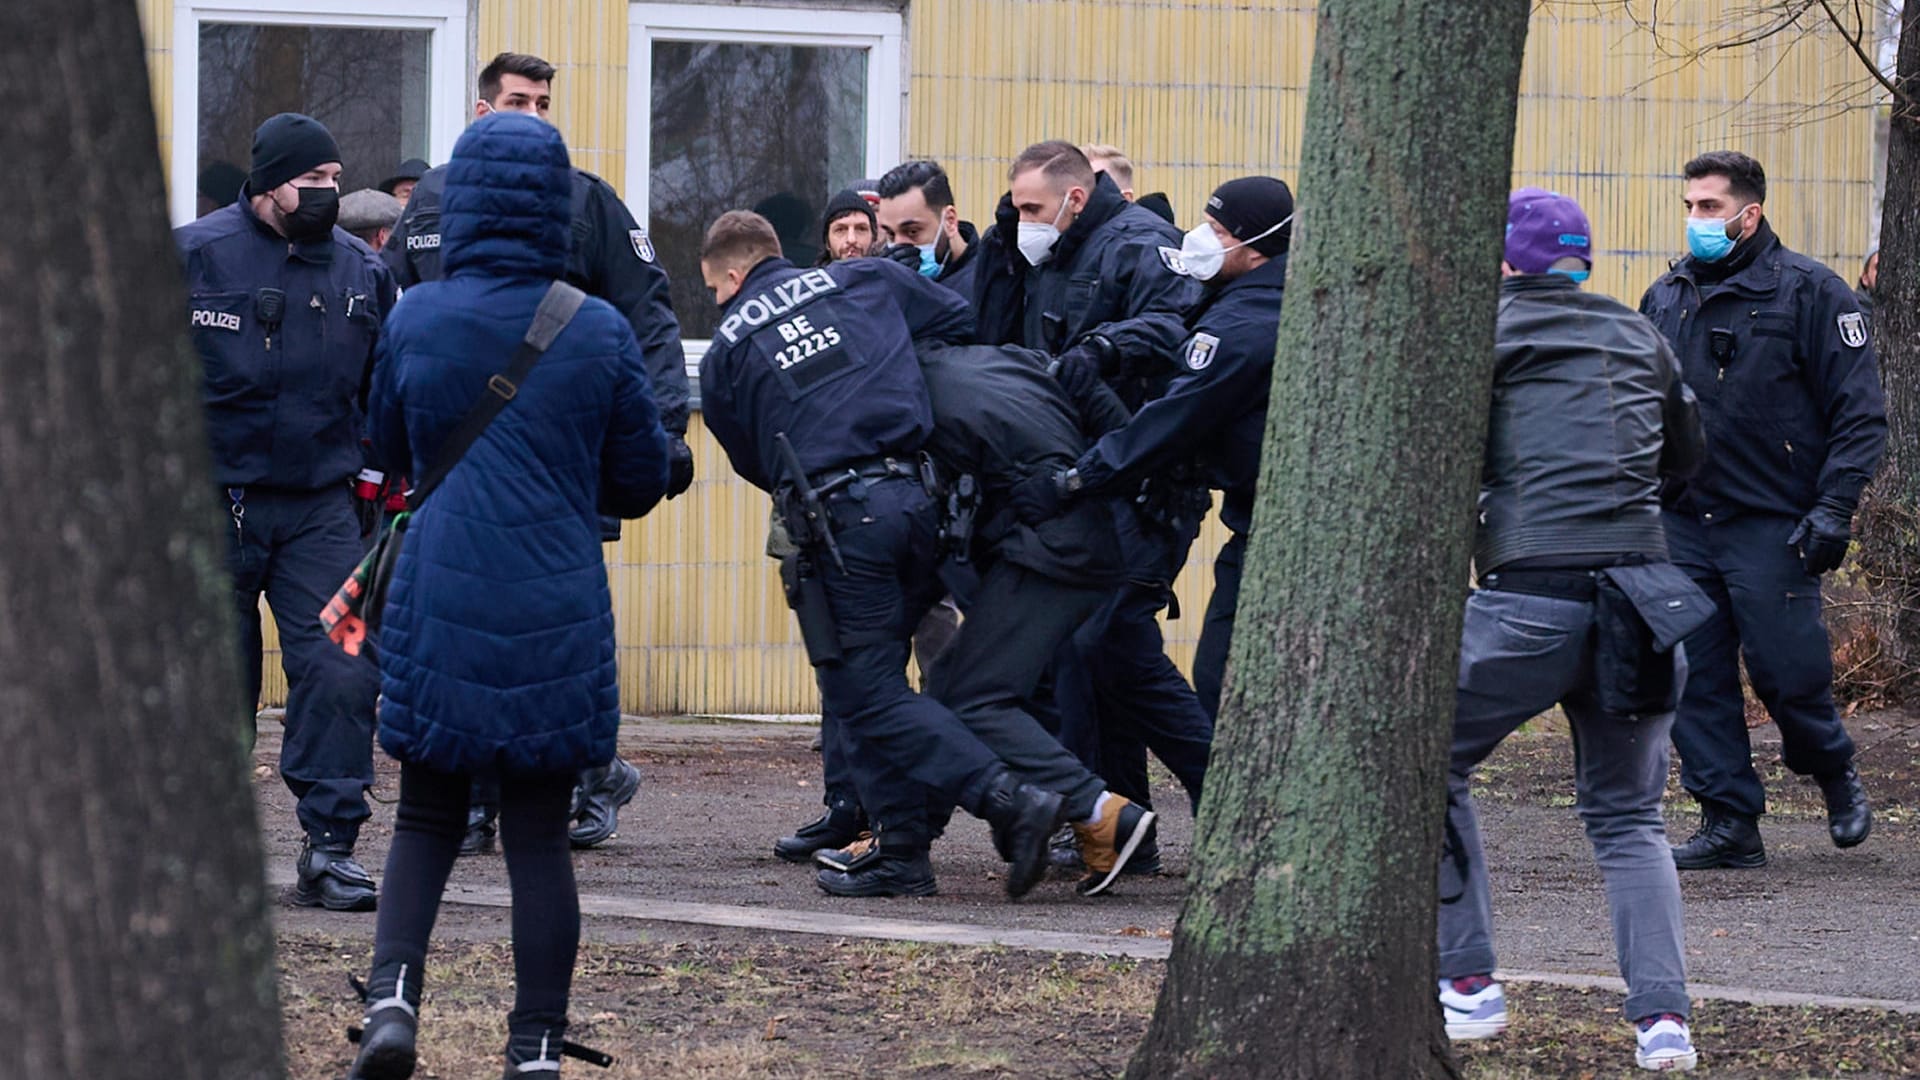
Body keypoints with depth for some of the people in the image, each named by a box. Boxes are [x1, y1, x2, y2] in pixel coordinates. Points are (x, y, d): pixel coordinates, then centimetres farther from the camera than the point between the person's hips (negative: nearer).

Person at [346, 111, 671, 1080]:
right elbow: (640, 481, 6)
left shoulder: (414, 321, -3)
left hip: (438, 603, 0)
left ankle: (393, 994, -9)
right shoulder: (597, 333, -5)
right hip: (556, 615, 0)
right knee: (539, 833, 6)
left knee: (426, 817, 12)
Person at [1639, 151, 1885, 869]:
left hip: (1770, 527, -5)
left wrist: (1833, 508, -14)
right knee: (1694, 679, 2)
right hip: (1682, 526, 5)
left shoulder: (1808, 291, -4)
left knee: (1787, 674, -5)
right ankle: (1729, 823, 9)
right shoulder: (1666, 298, 12)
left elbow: (1859, 412, -5)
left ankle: (1835, 774, 24)